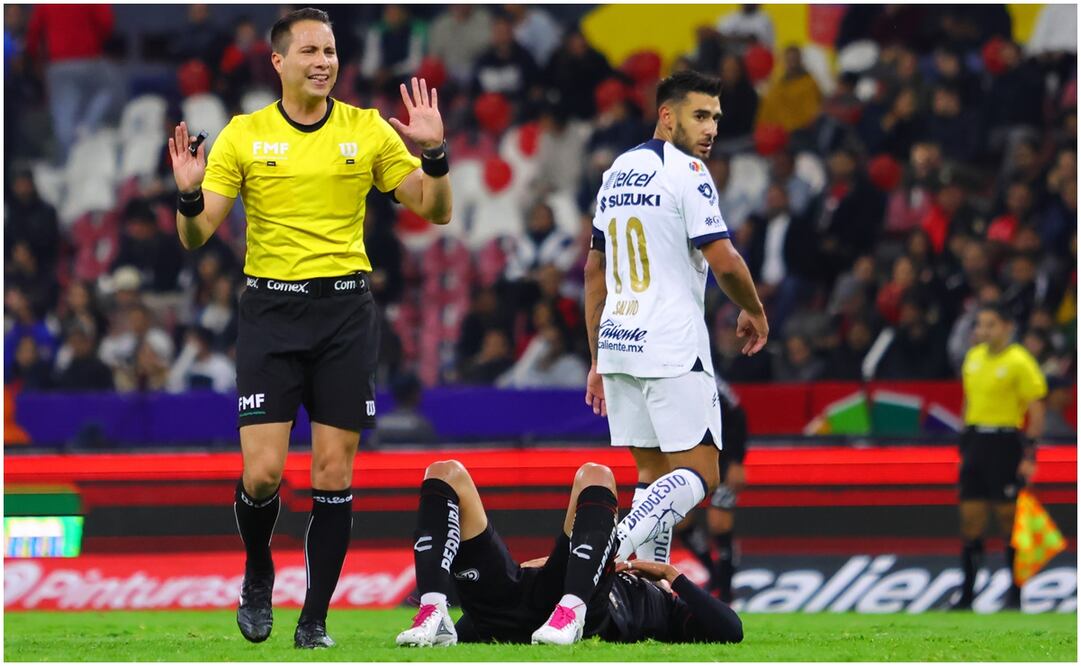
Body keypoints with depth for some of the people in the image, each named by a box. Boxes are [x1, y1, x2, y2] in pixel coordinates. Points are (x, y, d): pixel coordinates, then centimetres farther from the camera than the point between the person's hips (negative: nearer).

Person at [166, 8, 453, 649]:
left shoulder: (368, 130, 3)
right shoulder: (244, 135, 0)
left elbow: (435, 211, 4)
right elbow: (197, 236, 0)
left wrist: (435, 153, -14)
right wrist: (188, 195, -22)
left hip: (346, 311, 1)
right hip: (271, 309, -1)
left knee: (335, 475, 0)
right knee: (263, 473, -9)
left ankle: (316, 619, 11)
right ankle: (258, 574, 21)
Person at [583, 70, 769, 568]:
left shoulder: (617, 172, 16)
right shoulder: (686, 171, -9)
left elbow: (594, 271, 20)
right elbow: (724, 262, -14)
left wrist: (598, 360, 23)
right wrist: (754, 312, 6)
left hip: (616, 341, 8)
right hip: (672, 347, -8)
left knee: (654, 476, 12)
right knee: (698, 475, -6)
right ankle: (613, 548, -26)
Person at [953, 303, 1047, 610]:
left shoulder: (1019, 361, -9)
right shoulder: (973, 357, 11)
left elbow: (1036, 411, -10)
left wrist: (1030, 455, -15)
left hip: (1005, 443, -6)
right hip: (975, 443, 6)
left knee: (1010, 522, -2)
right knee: (970, 521, 4)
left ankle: (1015, 596, 5)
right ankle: (967, 595, 9)